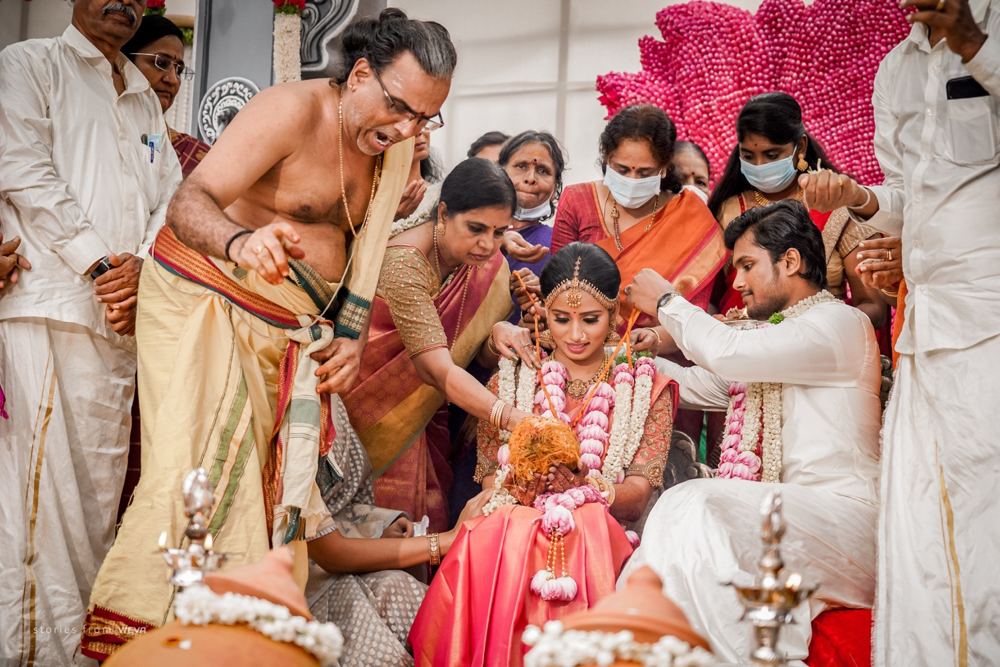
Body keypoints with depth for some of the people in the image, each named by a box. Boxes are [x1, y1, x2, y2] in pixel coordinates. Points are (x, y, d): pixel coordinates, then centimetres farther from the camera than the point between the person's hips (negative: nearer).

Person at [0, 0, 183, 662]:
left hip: (126, 317, 6)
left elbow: (171, 196, 15)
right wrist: (100, 265, -11)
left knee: (101, 486, 5)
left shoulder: (144, 99, 25)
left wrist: (142, 266, -5)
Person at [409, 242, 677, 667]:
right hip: (512, 528, 1)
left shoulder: (647, 390, 13)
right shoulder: (510, 383, 17)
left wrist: (585, 485, -21)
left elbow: (638, 496, 1)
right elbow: (489, 481, 10)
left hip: (601, 538, 0)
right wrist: (518, 486, -15)